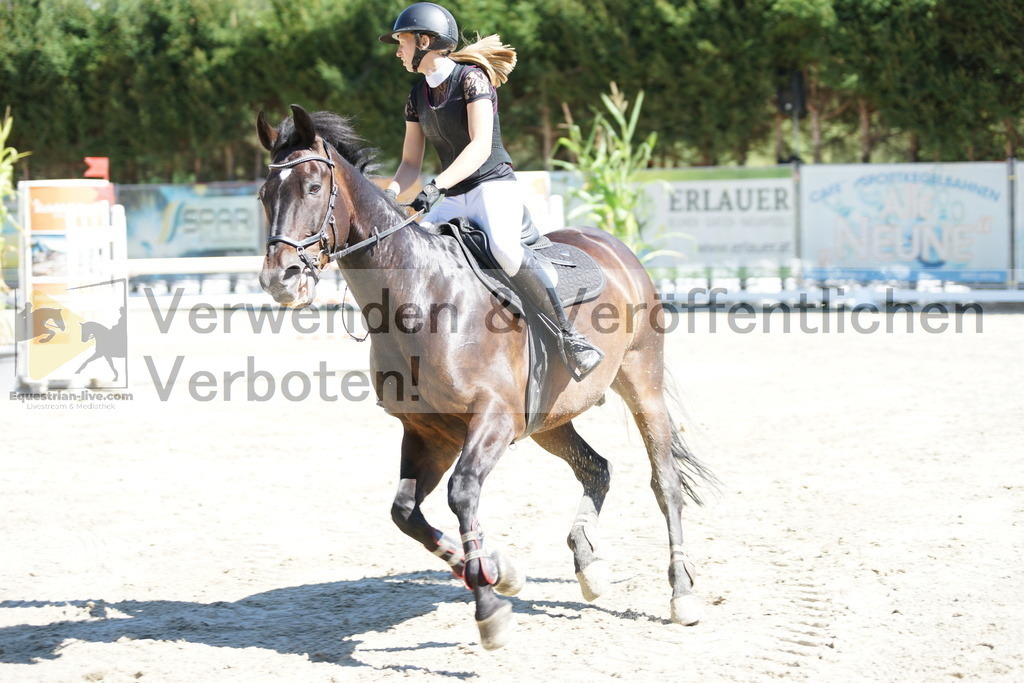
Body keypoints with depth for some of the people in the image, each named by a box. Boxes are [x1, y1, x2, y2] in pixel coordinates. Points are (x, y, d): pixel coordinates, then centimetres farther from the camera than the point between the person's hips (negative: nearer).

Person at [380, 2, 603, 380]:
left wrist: (437, 185, -34)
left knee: (504, 248, -36)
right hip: (453, 201, 8)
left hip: (495, 187, -8)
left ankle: (572, 339, -30)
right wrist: (389, 194, -8)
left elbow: (481, 146, -22)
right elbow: (410, 163, 13)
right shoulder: (417, 97, 12)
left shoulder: (472, 78, -10)